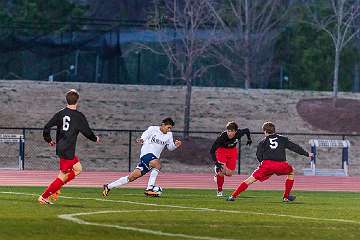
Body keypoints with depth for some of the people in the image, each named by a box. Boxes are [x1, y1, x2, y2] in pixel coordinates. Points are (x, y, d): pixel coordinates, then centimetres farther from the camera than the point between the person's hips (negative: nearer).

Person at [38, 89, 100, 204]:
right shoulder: (78, 116, -10)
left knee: (78, 169, 22)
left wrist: (49, 140, 19)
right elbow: (87, 132, -3)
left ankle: (55, 187, 14)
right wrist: (95, 139, 17)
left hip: (60, 147, 7)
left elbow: (47, 128, 3)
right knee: (63, 176, -2)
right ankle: (43, 197, -3)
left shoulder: (60, 113, 5)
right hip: (68, 150, -7)